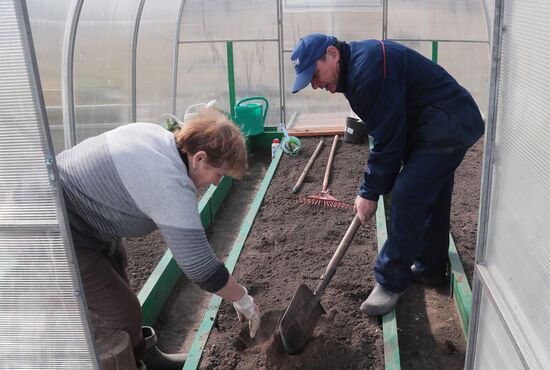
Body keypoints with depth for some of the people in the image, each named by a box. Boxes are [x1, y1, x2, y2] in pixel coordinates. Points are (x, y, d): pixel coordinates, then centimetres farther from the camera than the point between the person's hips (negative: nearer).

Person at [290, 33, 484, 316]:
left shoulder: (368, 67, -24)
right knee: (430, 199, 18)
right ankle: (430, 267, 34)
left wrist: (370, 192, -13)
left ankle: (391, 282, -2)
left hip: (447, 127, -11)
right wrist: (370, 187, 11)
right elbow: (384, 132, 14)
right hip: (450, 125, 11)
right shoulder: (357, 67, 9)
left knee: (407, 197, -13)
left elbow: (388, 138, -23)